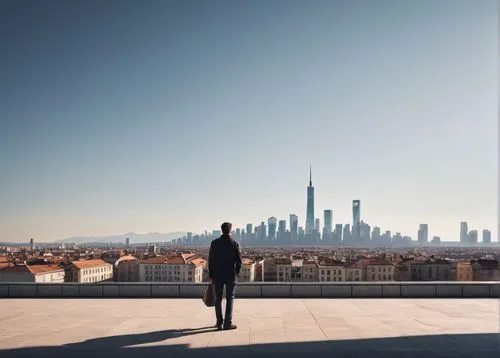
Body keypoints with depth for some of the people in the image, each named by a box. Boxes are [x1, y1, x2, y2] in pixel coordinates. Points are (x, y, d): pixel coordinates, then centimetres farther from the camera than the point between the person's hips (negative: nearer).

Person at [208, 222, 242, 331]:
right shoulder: (235, 243, -7)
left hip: (217, 275, 2)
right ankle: (227, 323, 4)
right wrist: (236, 272, 11)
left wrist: (211, 275, 7)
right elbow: (239, 260, -6)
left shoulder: (214, 243, -3)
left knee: (218, 299, 11)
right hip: (230, 275, -1)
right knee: (230, 299, 6)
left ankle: (219, 323, 14)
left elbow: (211, 260, -1)